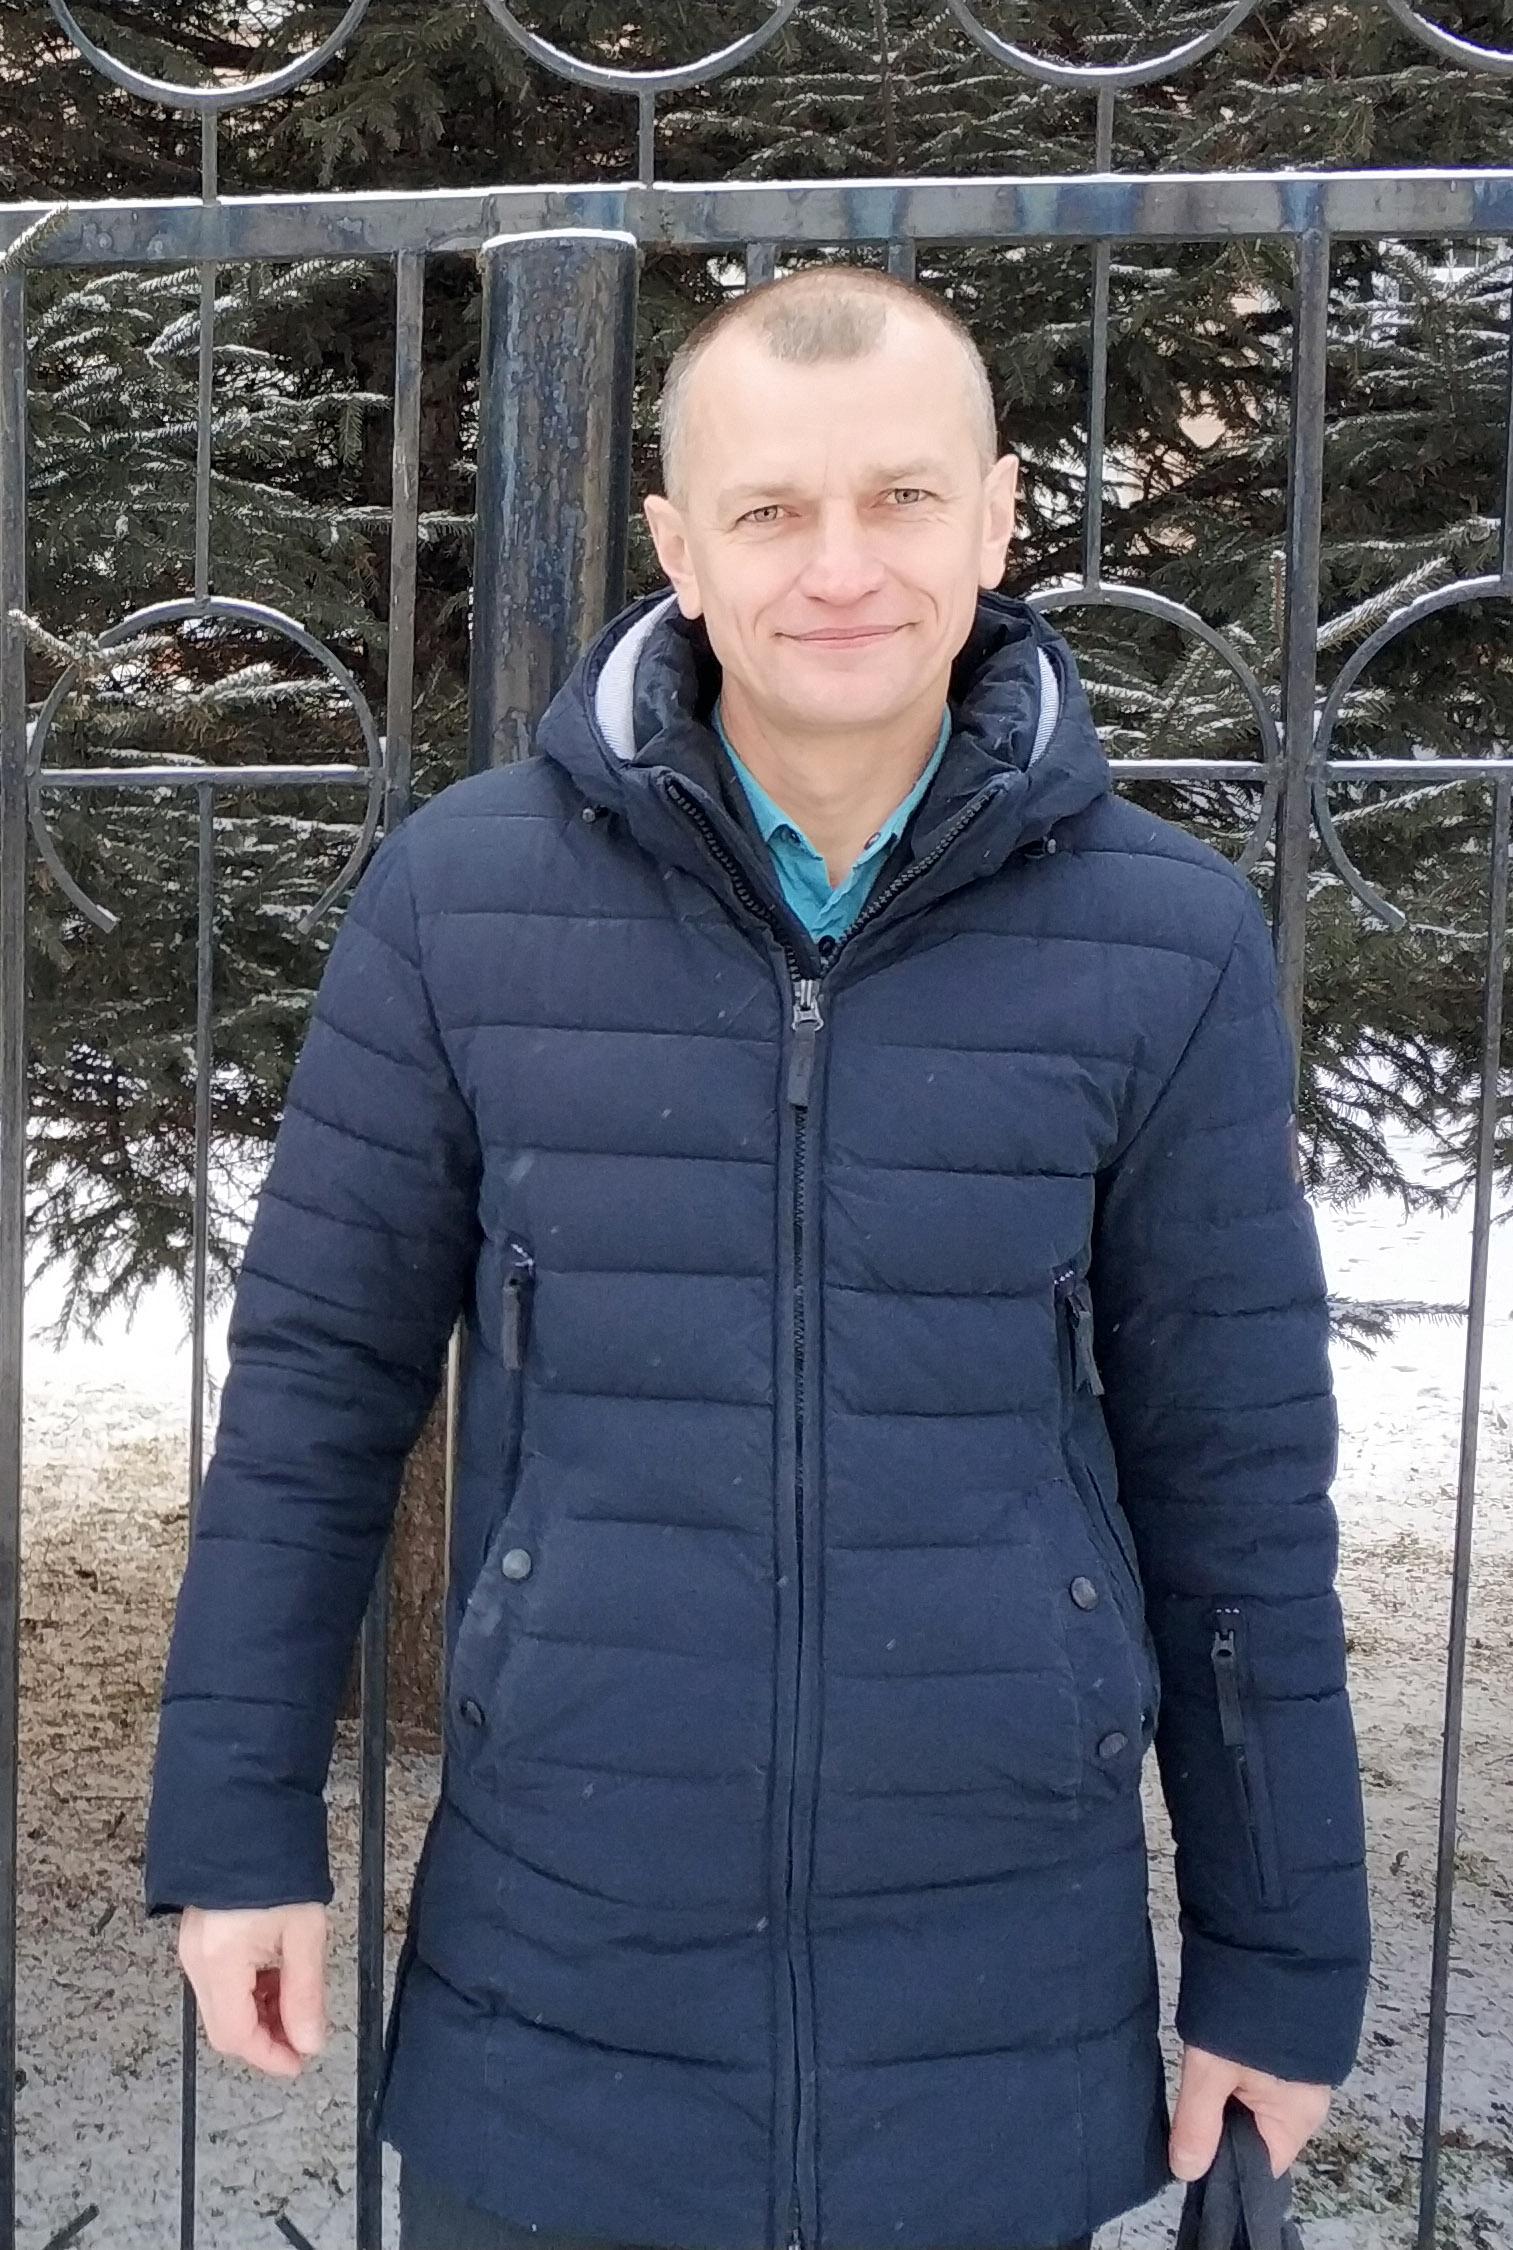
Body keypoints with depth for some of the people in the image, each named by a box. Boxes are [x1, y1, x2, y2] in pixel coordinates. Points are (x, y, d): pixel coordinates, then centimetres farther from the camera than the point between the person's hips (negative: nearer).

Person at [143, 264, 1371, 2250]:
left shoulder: (1170, 941, -7)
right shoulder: (460, 898, -7)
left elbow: (1235, 1473, -2)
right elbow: (320, 1371, 0)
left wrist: (1282, 1964, 3)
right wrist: (242, 1821, 1)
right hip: (556, 1990, 0)